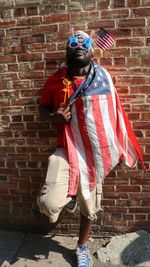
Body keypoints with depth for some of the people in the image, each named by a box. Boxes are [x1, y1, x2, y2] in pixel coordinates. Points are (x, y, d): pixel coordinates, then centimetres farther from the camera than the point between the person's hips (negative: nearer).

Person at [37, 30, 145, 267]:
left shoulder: (102, 77, -2)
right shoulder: (55, 81, -3)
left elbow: (113, 113, 8)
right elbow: (43, 107, 13)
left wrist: (117, 149, 9)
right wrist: (53, 117, -11)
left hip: (94, 153, 1)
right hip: (67, 151, -1)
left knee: (89, 208, 16)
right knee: (48, 203, -20)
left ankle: (82, 247, 46)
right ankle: (69, 194, 19)